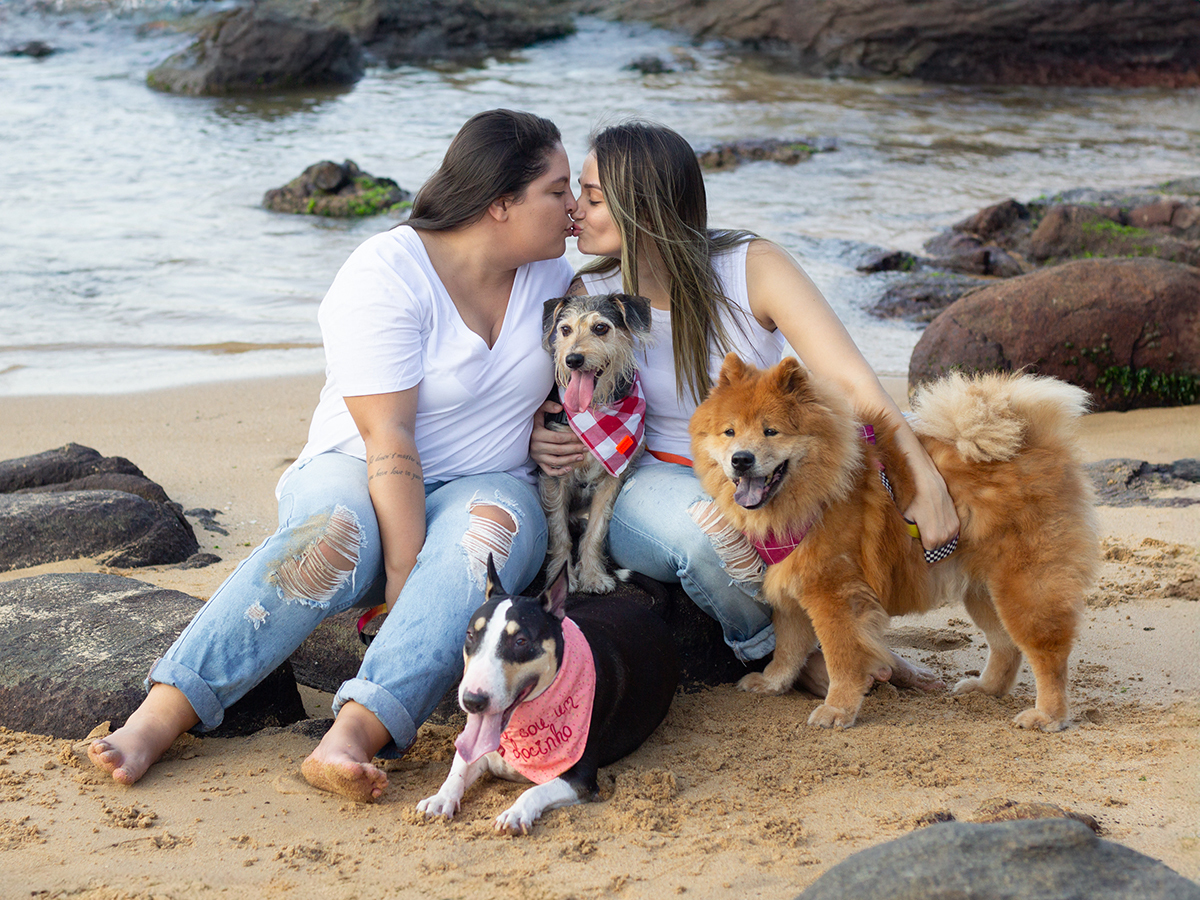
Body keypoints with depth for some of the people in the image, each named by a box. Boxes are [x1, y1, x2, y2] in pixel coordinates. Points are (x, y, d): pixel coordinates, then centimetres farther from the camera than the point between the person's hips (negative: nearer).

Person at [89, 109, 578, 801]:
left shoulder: (552, 271, 6)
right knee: (332, 537, -38)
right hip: (357, 471, -3)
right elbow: (387, 437, -22)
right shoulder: (386, 275, -14)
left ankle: (355, 734, -52)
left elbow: (562, 383, 22)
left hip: (482, 487, 3)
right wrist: (403, 571, -30)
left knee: (489, 532, -34)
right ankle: (161, 716, -46)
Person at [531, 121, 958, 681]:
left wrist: (924, 481, -38)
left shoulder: (754, 267, -15)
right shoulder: (590, 298, -9)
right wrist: (537, 440, -21)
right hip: (653, 483, -1)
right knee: (707, 528, -37)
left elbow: (852, 381, -25)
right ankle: (774, 650, -6)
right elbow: (552, 399, 6)